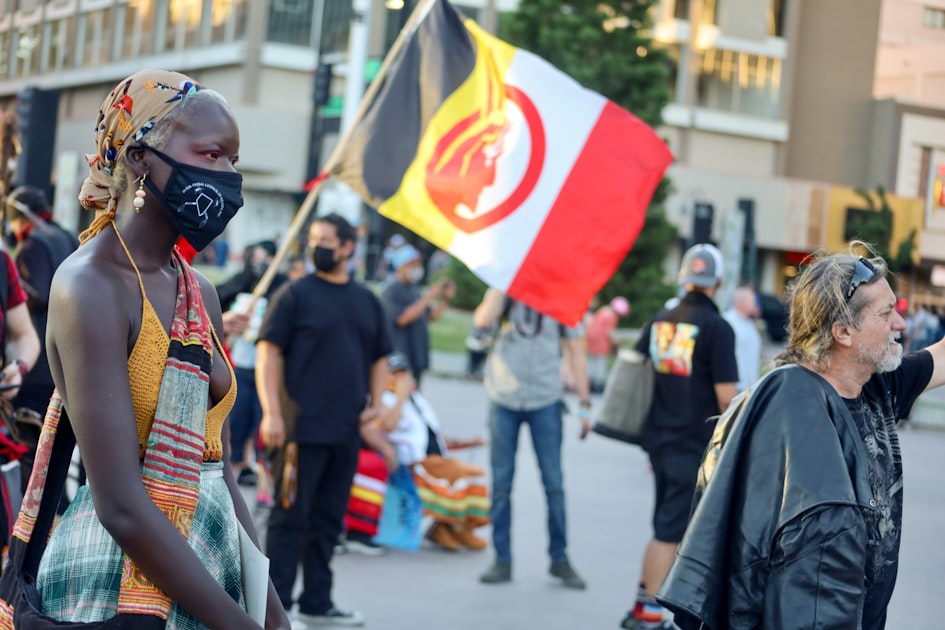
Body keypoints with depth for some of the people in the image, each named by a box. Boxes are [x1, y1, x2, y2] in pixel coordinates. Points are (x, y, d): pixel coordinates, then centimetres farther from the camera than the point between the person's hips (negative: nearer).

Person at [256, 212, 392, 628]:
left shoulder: (366, 300, 13)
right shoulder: (295, 294, -2)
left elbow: (379, 356, 22)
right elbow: (268, 353, -7)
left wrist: (374, 402, 7)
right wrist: (271, 413, -15)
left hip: (346, 430, 5)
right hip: (302, 426, -5)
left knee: (329, 519, 11)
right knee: (291, 516, -3)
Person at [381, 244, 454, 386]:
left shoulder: (414, 290, 17)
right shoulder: (392, 291, -10)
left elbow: (430, 317, 21)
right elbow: (403, 318, -23)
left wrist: (445, 299, 7)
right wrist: (428, 297, -21)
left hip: (416, 358, 9)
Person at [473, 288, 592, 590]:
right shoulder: (504, 293, 5)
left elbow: (576, 353, 5)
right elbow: (482, 320, -17)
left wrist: (584, 404, 1)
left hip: (545, 400, -1)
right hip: (503, 398, 1)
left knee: (554, 482, -1)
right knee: (501, 482, 3)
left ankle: (559, 558, 11)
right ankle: (502, 559, 11)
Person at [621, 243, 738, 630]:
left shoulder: (660, 322, 6)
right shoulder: (717, 328, -12)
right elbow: (726, 396, -16)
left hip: (659, 442, 6)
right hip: (695, 447, -6)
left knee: (666, 527, 19)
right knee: (671, 532, 1)